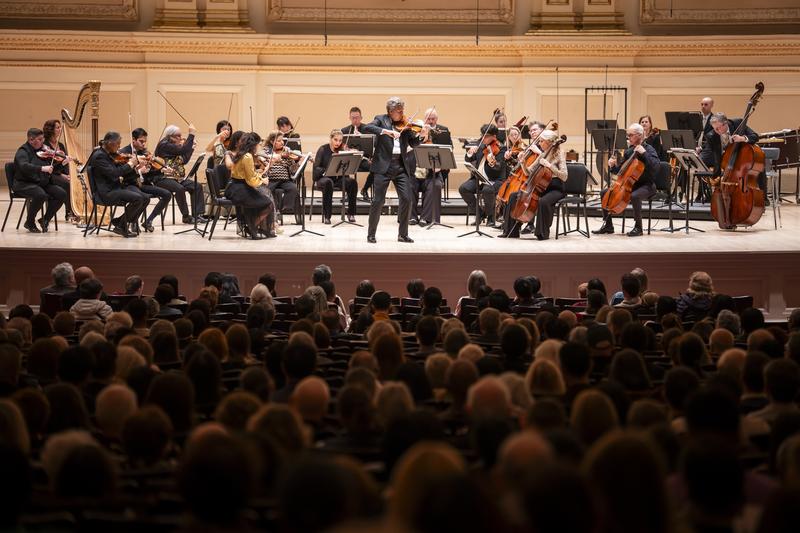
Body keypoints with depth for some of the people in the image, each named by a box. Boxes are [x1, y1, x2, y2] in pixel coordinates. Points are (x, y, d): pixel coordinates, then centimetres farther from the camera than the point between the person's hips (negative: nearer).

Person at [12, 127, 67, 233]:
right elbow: (24, 166, -30)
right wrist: (42, 168, -40)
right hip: (25, 184, -7)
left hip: (43, 183, 7)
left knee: (62, 194, -13)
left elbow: (53, 168, 14)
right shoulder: (23, 151, -9)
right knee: (41, 195, -35)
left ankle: (45, 219, 4)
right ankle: (30, 223, -11)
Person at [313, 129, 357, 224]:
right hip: (323, 178, -3)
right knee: (328, 182, -39)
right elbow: (316, 168, -12)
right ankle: (326, 216, -33)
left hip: (338, 178, 3)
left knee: (353, 182, -26)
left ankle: (351, 213, -16)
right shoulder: (323, 150, -4)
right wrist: (326, 171, -30)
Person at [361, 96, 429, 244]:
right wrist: (386, 131, -27)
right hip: (383, 165, -3)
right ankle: (371, 234, 9)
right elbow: (367, 128, -15)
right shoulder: (381, 119, 3)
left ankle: (403, 234, 9)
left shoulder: (404, 125, 11)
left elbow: (413, 143, 6)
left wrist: (422, 135, -15)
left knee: (406, 199, -3)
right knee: (378, 200, -3)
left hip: (401, 166, 3)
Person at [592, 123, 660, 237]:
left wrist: (644, 153, -29)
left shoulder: (649, 149, -9)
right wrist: (613, 166, -3)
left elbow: (655, 166, -27)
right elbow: (620, 171, 17)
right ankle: (607, 225, 4)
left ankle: (638, 227, -23)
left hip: (646, 185, -8)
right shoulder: (628, 151, 10)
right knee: (604, 193, -1)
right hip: (629, 184, 8)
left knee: (634, 196, -39)